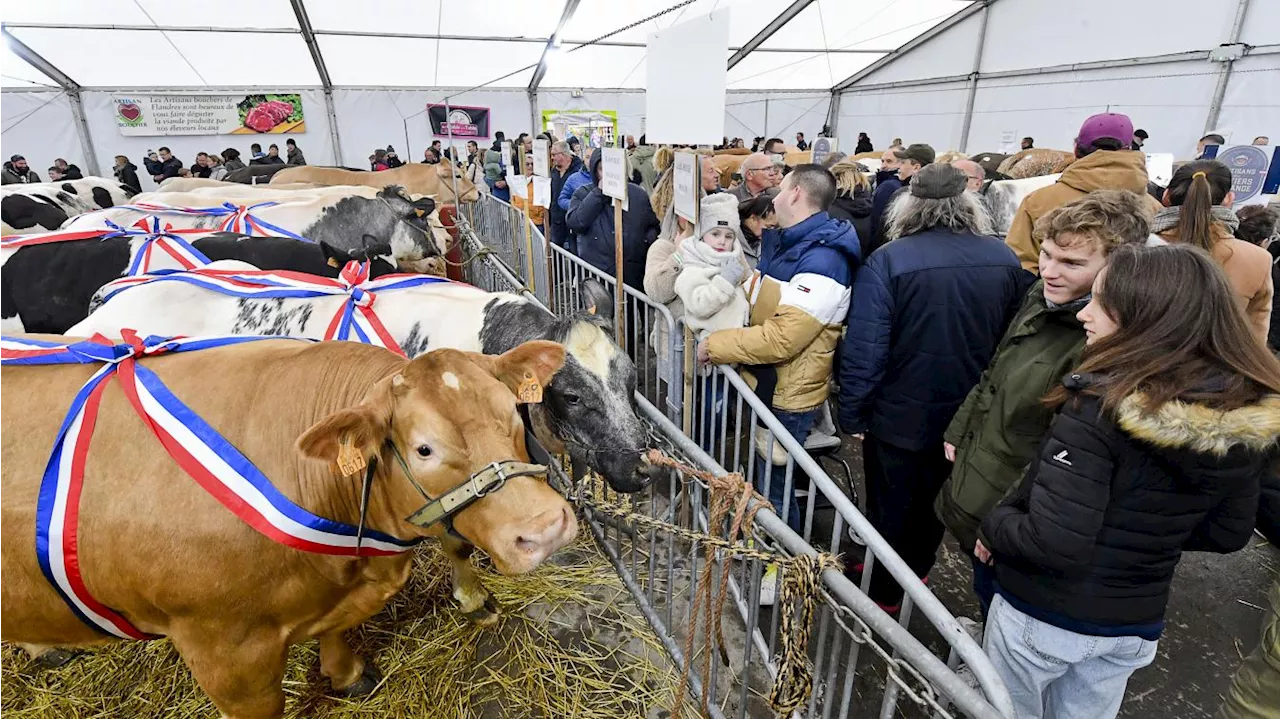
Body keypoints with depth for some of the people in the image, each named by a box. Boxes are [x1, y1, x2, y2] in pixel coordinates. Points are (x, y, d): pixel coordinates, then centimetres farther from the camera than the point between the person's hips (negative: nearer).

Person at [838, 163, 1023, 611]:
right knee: (934, 500, 25)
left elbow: (865, 347, -21)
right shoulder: (1005, 259, -6)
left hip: (901, 416, -4)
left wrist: (852, 414, -10)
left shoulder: (888, 260, -21)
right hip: (968, 418, 5)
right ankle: (915, 570, 47)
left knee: (890, 506, 15)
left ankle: (883, 590, 34)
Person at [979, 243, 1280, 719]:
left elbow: (1054, 545, -30)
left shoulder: (1099, 407, -28)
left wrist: (995, 526, -12)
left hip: (1043, 617, -6)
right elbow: (1228, 533, 7)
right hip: (1136, 626, 6)